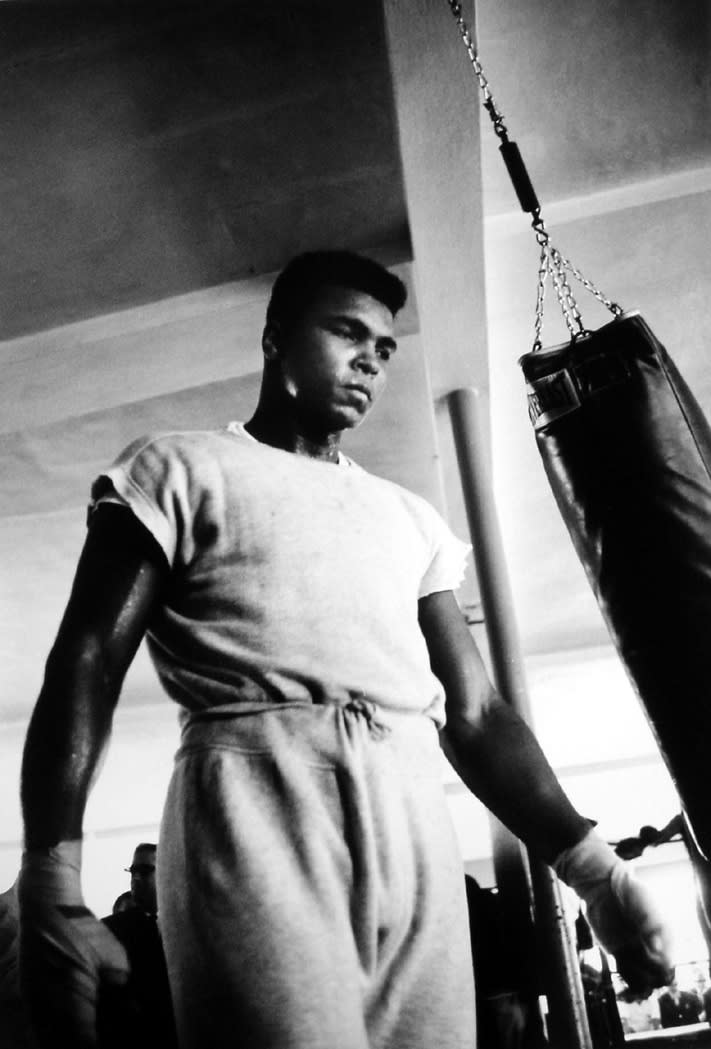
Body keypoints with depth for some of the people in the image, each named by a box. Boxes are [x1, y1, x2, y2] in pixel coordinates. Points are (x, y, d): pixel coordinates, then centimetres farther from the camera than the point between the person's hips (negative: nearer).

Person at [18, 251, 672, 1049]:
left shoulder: (411, 519, 22)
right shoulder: (181, 469, 10)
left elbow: (474, 713, 17)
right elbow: (85, 670, 0)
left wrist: (593, 868, 7)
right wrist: (52, 893, -12)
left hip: (412, 823, 5)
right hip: (258, 802, -4)